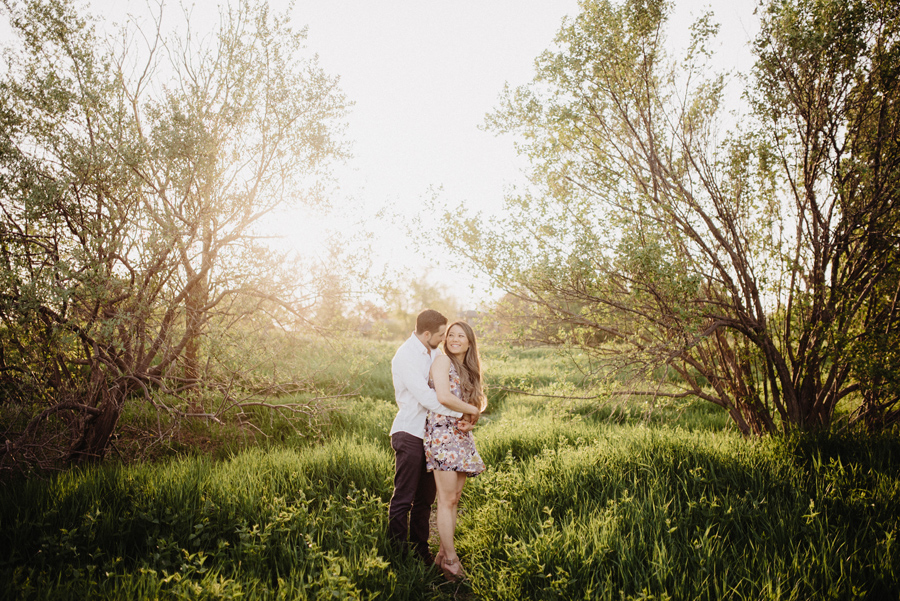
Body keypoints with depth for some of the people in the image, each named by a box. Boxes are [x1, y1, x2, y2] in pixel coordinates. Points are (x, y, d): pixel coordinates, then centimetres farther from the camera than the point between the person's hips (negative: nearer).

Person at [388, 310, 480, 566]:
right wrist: (464, 411, -19)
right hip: (409, 433, -8)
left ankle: (420, 549, 25)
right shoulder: (405, 357, -17)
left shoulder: (434, 352, 8)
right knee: (403, 498, -1)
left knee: (425, 498, 14)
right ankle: (397, 550, 11)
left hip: (430, 433, 8)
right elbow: (427, 398, -25)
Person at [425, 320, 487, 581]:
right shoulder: (442, 361, -5)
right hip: (442, 433, -7)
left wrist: (471, 420, -5)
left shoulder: (469, 369, 18)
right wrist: (472, 411, -7)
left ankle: (444, 554, 17)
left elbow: (478, 402, 16)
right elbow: (443, 396, -18)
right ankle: (451, 560, 1)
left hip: (462, 436, 8)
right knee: (447, 499, -6)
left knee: (454, 498, 9)